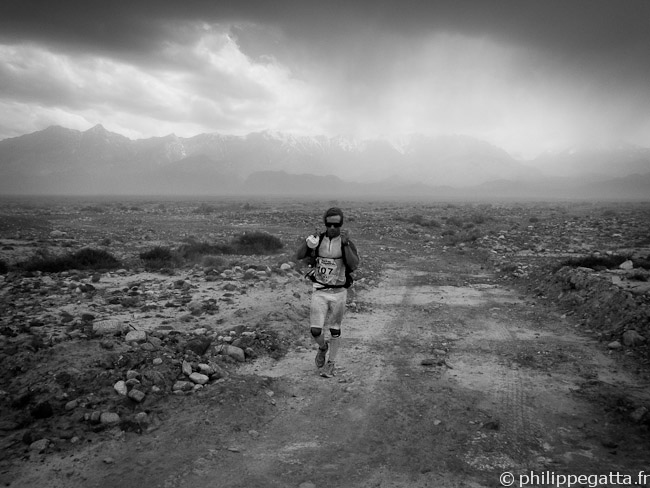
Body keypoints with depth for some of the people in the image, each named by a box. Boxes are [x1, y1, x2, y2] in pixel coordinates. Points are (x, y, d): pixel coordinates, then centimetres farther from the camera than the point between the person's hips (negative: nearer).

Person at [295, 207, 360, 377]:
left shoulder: (347, 243, -9)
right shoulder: (318, 240, -3)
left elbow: (354, 265, -25)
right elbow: (298, 256, -13)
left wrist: (345, 244, -37)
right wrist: (307, 244, -34)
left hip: (338, 293, -1)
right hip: (319, 292, 1)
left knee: (335, 330, 12)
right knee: (315, 331, -5)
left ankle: (331, 363, 32)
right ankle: (323, 348, 30)